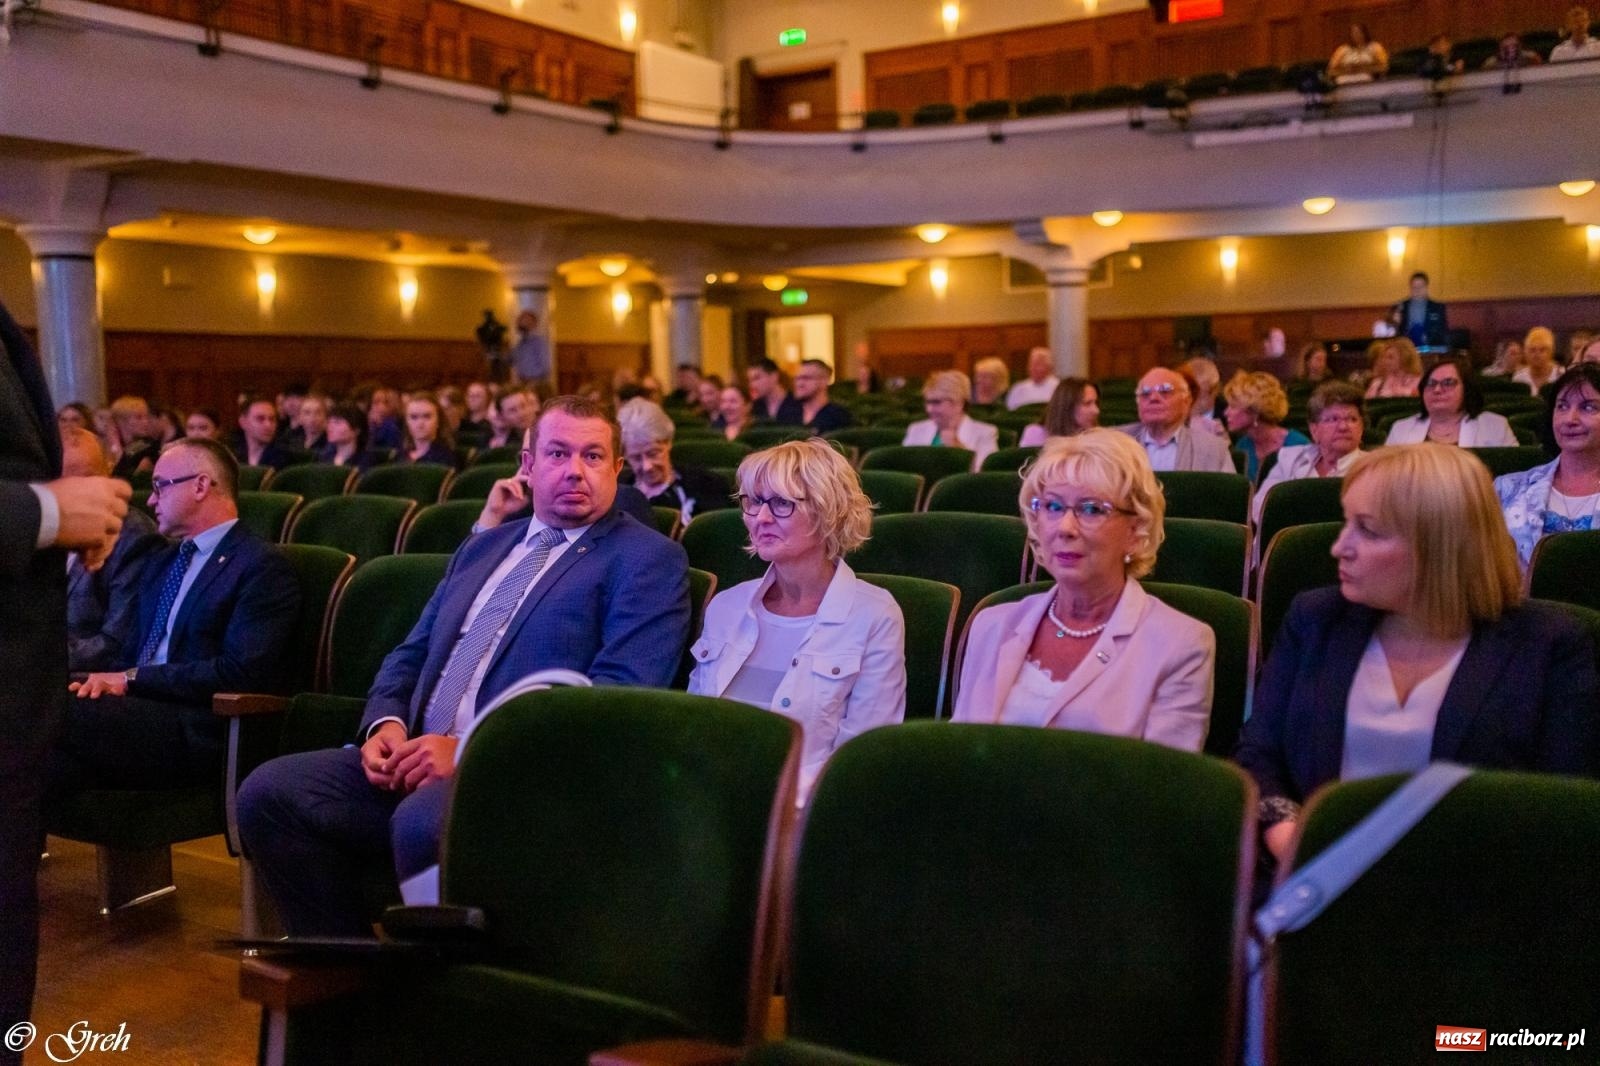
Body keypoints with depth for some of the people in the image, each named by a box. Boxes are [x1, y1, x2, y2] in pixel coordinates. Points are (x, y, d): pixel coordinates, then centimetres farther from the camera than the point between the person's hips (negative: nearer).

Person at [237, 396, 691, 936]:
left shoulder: (648, 559, 1)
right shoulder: (484, 546, 24)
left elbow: (621, 695, -13)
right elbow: (411, 653, 25)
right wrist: (386, 723, 1)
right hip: (420, 756, 7)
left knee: (424, 821, -36)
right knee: (269, 792, -12)